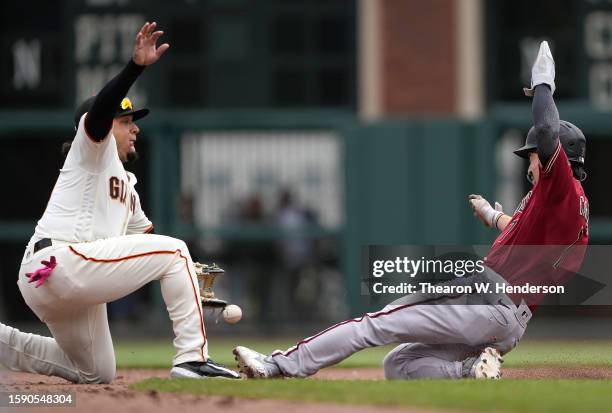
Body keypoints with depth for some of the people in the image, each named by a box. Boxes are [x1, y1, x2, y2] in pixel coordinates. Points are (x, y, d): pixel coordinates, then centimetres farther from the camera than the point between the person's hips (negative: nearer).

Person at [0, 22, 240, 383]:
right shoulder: (93, 148, 4)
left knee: (96, 373, 18)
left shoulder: (127, 186, 30)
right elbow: (99, 110, -18)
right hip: (61, 261, -10)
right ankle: (192, 357, -15)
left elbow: (144, 237, 30)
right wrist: (137, 66, -32)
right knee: (175, 250, -7)